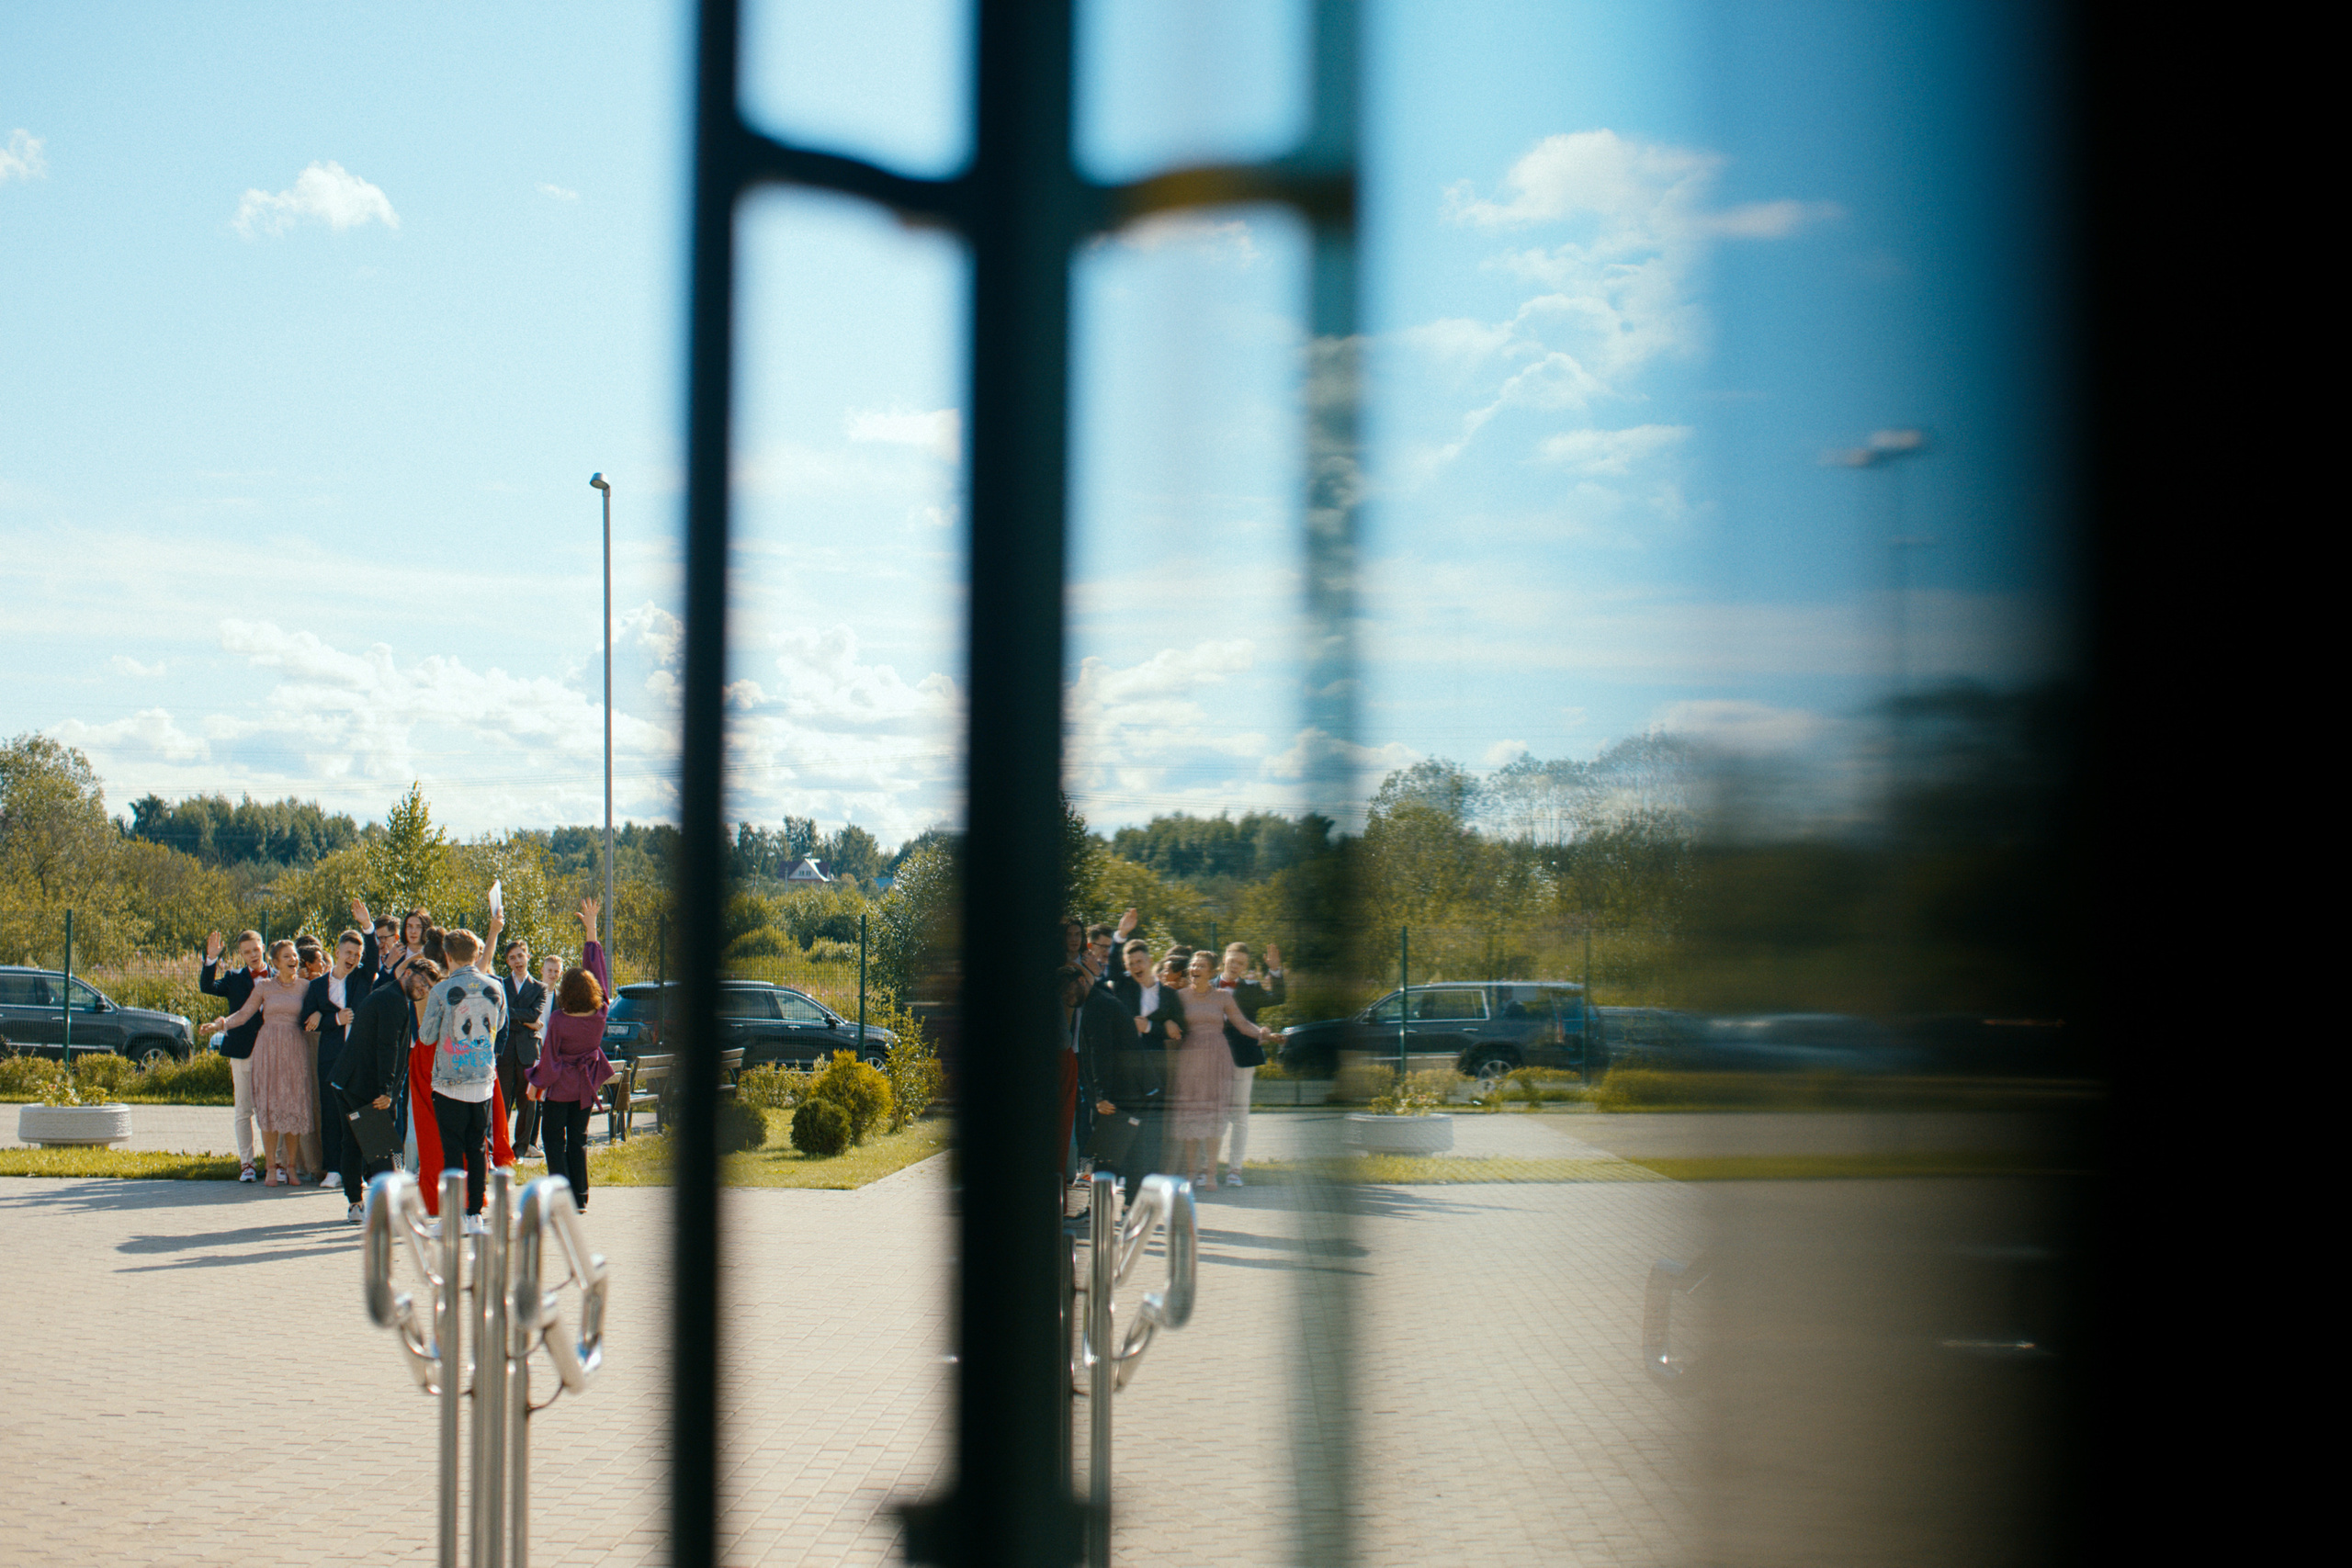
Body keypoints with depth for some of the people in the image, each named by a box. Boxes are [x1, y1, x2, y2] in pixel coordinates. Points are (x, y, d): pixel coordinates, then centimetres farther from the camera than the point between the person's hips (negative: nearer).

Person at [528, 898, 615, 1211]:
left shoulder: (558, 1021, -22)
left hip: (561, 1086, -5)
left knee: (555, 1139, 6)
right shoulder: (599, 1014, -12)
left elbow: (548, 1059, -12)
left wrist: (536, 1084, 6)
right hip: (587, 1085, 5)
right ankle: (580, 1198, 10)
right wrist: (591, 929, 4)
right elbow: (598, 967, -3)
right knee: (578, 1139, 12)